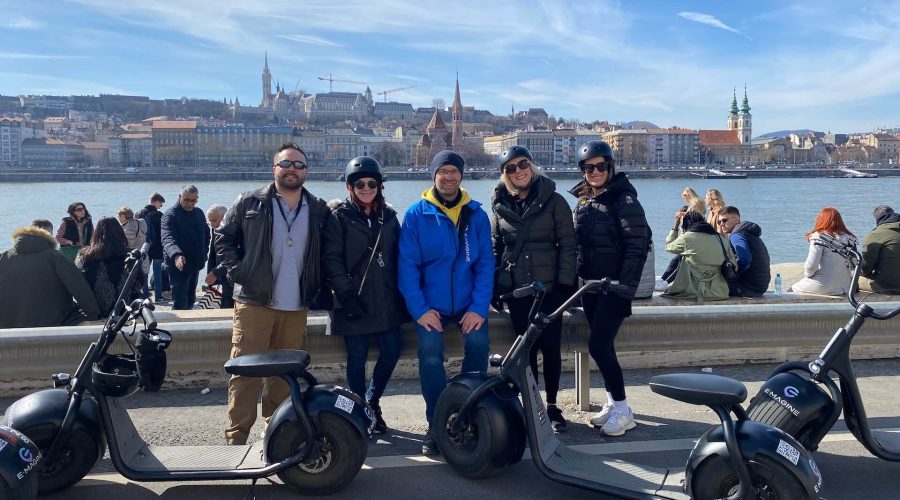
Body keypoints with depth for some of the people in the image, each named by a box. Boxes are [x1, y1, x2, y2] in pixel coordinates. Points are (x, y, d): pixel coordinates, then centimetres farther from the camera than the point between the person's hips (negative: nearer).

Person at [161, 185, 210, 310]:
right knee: (180, 304, -12)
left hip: (195, 266, 7)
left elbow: (206, 235, 24)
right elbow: (167, 239, -28)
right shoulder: (170, 215, -13)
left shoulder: (199, 213, 10)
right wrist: (176, 255, -46)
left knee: (190, 301, 19)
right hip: (178, 266, -7)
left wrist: (203, 255, 12)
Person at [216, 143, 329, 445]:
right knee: (246, 370, -5)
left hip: (296, 309, 3)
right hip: (254, 304, -3)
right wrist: (237, 272, -4)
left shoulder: (319, 211, 9)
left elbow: (326, 254, 18)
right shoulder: (250, 203, 2)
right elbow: (223, 238, 7)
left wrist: (316, 285, 8)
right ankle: (237, 437, 1)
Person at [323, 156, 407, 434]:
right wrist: (346, 294, -16)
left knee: (392, 351, 3)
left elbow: (397, 257, 14)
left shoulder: (388, 217, 13)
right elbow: (331, 258, -10)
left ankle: (372, 402, 27)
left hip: (386, 303, 4)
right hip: (355, 303, -4)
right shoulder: (339, 216, -2)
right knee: (357, 358, 3)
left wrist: (400, 293, 7)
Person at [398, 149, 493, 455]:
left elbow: (485, 263, 1)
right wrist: (420, 309, -14)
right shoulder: (417, 215, 0)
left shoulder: (476, 215, 4)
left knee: (478, 343, -21)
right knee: (430, 352, -20)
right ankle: (436, 423, -4)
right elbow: (407, 265, -5)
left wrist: (479, 307, -10)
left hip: (469, 303, 1)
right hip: (431, 304, -1)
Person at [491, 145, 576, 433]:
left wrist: (565, 284, -9)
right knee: (527, 348, 4)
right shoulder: (500, 205, 7)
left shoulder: (553, 201, -2)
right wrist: (494, 287, 7)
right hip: (516, 290, 2)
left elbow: (568, 245, -3)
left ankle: (552, 406, 16)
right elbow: (495, 248, 13)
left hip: (549, 288, -2)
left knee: (551, 348, -1)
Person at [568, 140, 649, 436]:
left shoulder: (624, 199, -9)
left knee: (598, 345, -12)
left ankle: (622, 409, 1)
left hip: (614, 286, -7)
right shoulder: (583, 201, 12)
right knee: (602, 345, 11)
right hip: (590, 285, 7)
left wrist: (624, 288, -19)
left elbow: (636, 247, -14)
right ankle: (612, 402, 23)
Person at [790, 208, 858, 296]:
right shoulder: (849, 238, 4)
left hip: (823, 287, -6)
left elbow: (811, 265, -15)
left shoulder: (819, 237, -12)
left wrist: (807, 274, 4)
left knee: (790, 291, 15)